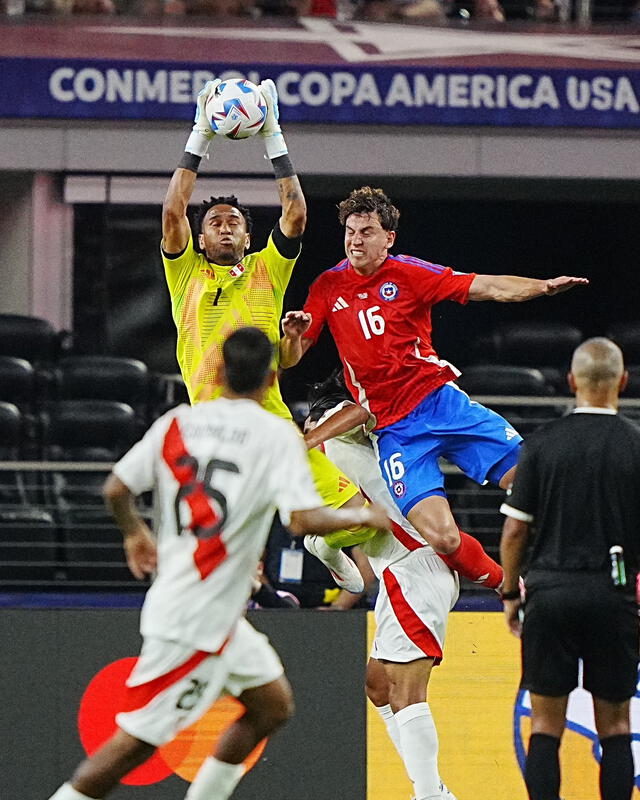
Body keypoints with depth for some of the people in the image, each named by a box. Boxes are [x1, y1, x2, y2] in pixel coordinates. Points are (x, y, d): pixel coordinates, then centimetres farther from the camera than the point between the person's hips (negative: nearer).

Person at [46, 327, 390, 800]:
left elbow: (117, 489, 6)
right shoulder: (276, 435, -12)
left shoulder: (177, 423, 6)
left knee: (274, 705, 18)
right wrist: (362, 516, -4)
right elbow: (304, 520, -21)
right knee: (138, 738, -5)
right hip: (197, 617, -8)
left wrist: (135, 532, 27)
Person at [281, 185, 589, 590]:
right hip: (393, 430, 0)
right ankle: (506, 583, 9)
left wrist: (544, 286, -19)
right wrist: (293, 336, -11)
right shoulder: (328, 287, 8)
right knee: (441, 538, -17)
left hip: (440, 401, 0)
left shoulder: (409, 273, 4)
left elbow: (487, 287, -3)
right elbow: (289, 358, 12)